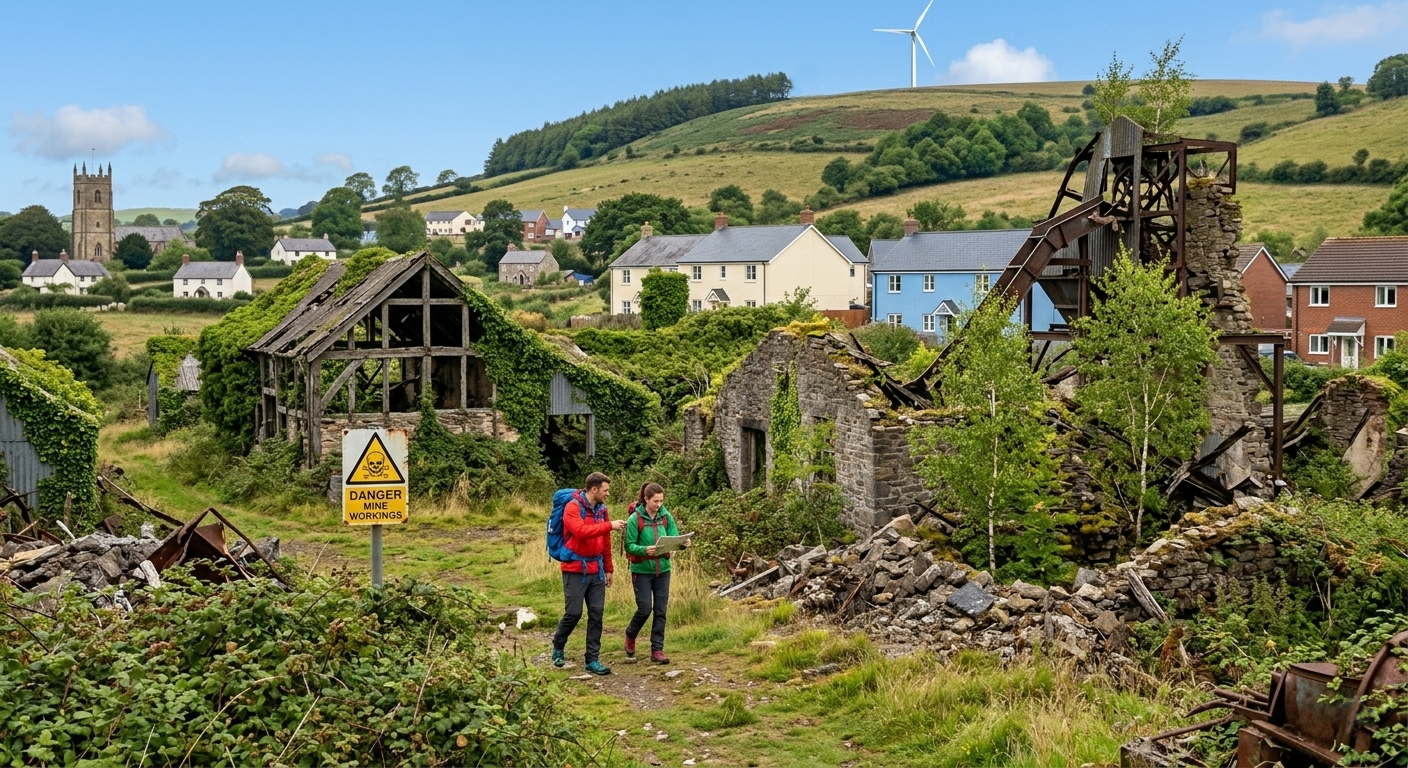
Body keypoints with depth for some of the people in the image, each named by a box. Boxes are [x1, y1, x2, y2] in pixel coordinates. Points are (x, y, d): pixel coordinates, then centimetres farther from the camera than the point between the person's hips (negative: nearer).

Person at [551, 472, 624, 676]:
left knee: (596, 614, 2)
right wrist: (609, 525, -29)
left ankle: (593, 659, 8)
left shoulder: (601, 509, 10)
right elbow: (580, 531, -29)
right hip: (575, 570, -6)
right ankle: (558, 647, 23)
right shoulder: (573, 507, -11)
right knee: (573, 613, -3)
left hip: (596, 570, 6)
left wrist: (608, 569, 16)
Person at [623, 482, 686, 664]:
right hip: (642, 570, -4)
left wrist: (683, 543, -20)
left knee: (660, 611, 4)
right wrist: (645, 550, -29)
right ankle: (630, 636, 27)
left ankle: (657, 650, 10)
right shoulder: (635, 519, -11)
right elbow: (629, 546, -11)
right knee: (645, 609, -3)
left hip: (662, 569, 4)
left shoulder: (666, 516, 0)